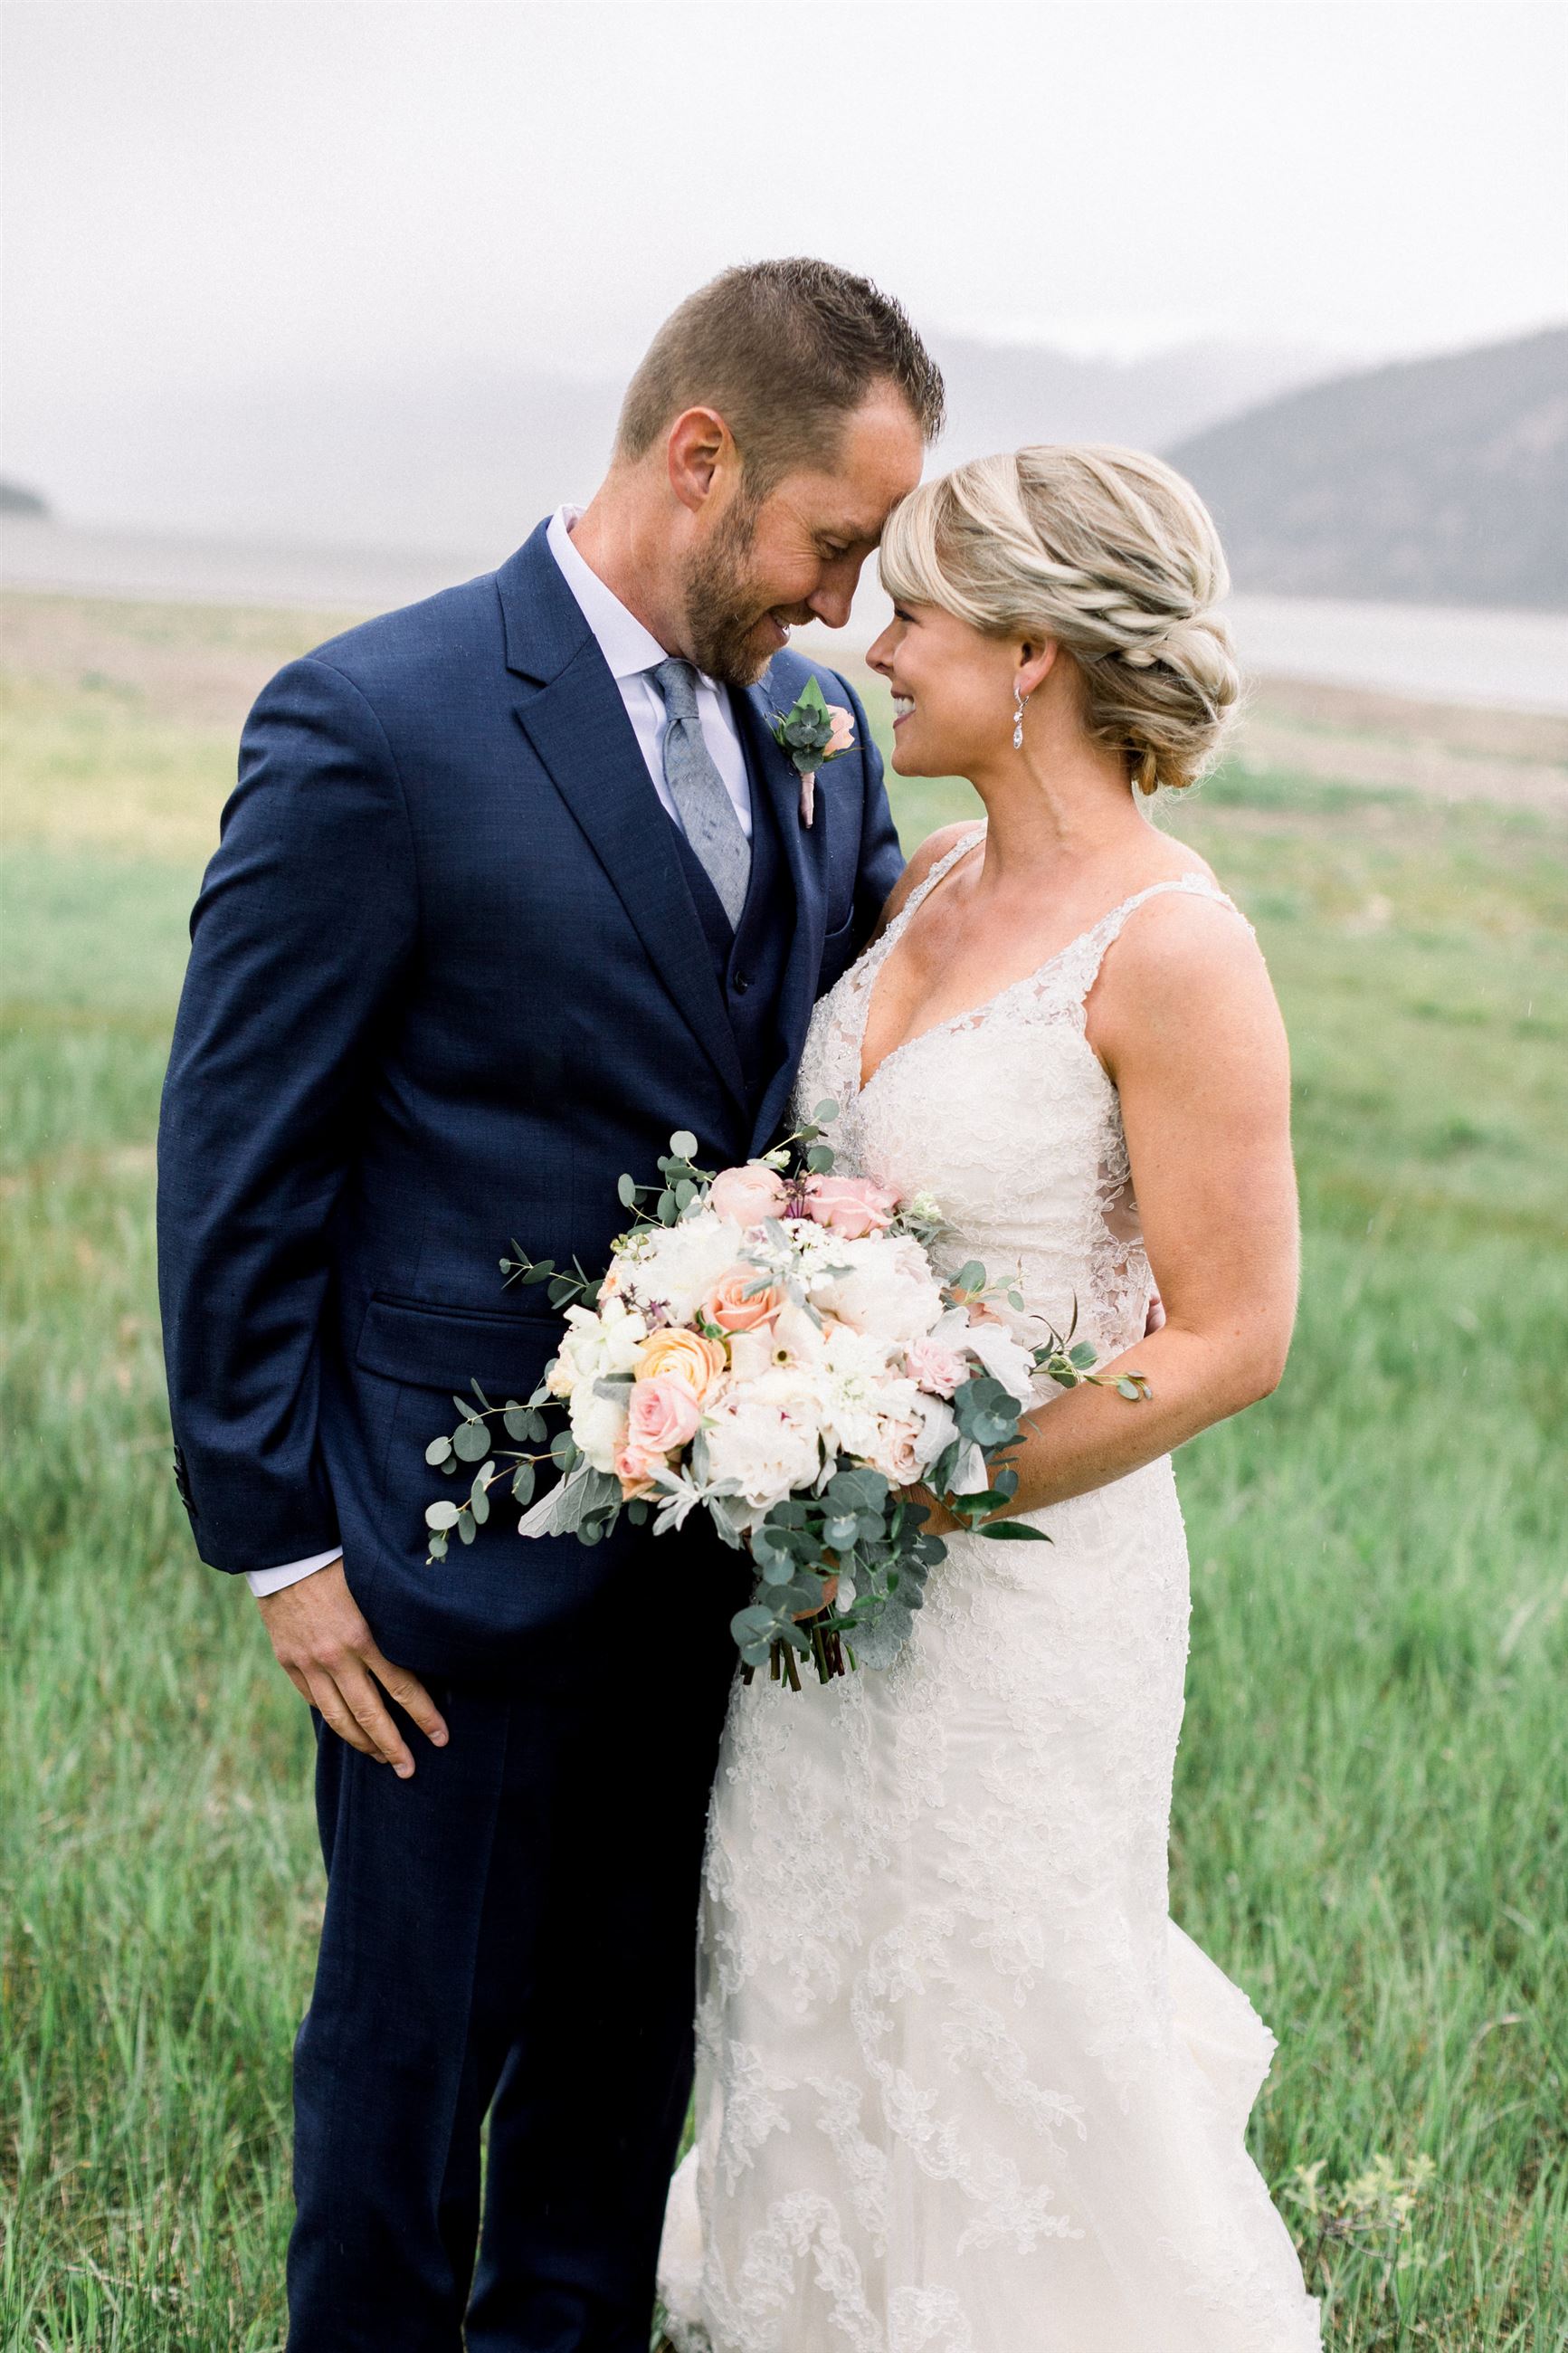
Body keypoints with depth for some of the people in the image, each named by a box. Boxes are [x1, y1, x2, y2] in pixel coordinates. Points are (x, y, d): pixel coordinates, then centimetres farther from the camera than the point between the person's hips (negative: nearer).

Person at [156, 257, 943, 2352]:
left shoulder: (814, 728, 4)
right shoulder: (373, 728, -15)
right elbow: (235, 1170, -11)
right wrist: (278, 1539, -11)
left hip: (715, 1542, 6)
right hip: (462, 1559, -6)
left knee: (627, 2044, 20)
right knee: (415, 2046, 11)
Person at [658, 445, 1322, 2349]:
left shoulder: (1172, 948, -20)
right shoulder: (936, 883, 3)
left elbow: (1231, 1339, -17)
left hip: (1021, 1576, -7)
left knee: (993, 2053, 8)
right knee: (818, 2014, 20)